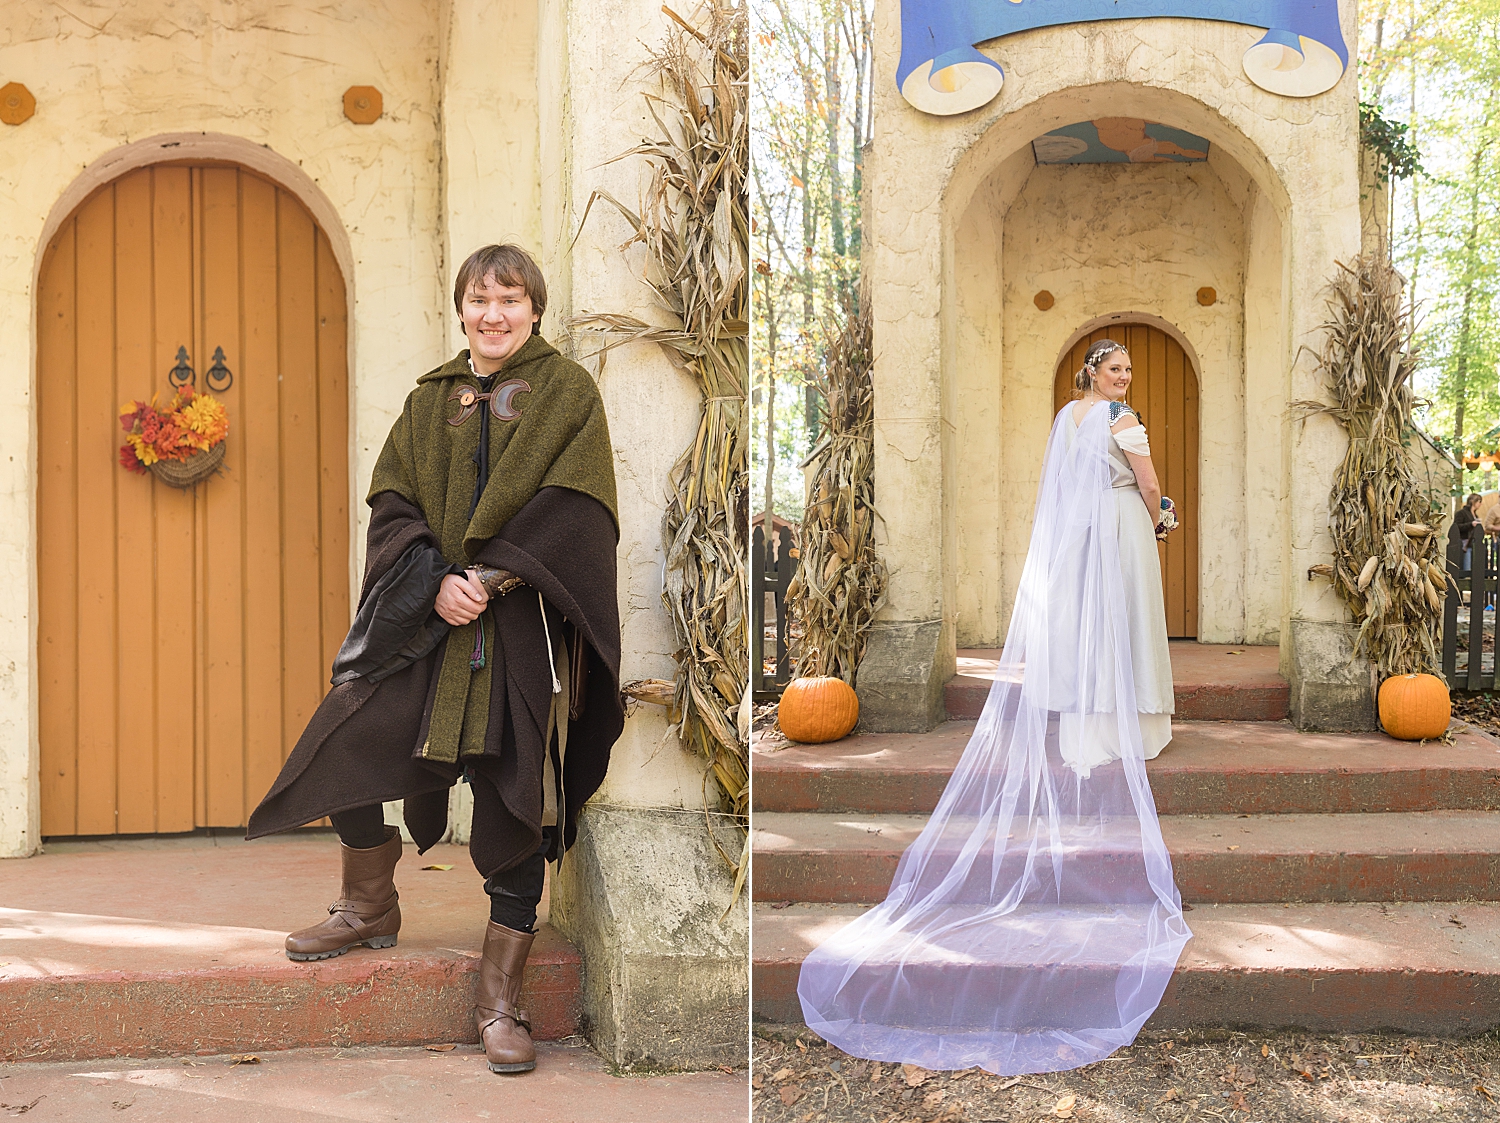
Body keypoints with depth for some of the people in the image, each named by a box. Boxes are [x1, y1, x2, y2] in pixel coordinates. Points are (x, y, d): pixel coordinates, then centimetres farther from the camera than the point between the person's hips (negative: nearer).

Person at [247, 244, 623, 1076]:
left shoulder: (567, 392, 2)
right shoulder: (430, 399, 13)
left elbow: (574, 507, -8)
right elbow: (392, 502, 5)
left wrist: (492, 577, -16)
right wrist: (434, 581, -13)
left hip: (524, 630, -4)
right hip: (426, 618, 4)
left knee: (516, 799, -1)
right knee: (345, 746, 0)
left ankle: (500, 998, 10)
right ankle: (370, 909, 26)